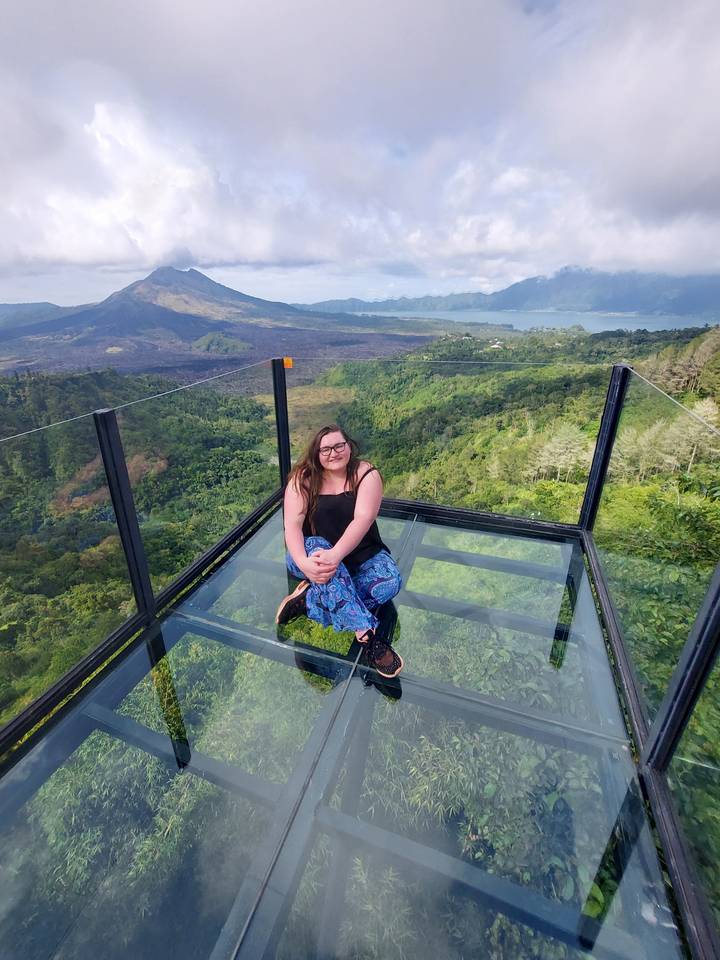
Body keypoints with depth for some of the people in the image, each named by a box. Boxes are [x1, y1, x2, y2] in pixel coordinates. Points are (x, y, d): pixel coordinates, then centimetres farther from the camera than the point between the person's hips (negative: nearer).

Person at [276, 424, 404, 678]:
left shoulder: (366, 474, -11)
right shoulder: (303, 479, -8)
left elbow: (363, 519, -25)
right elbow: (292, 524, -19)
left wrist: (335, 555, -40)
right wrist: (303, 562, -38)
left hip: (359, 554, 1)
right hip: (315, 551, 0)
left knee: (390, 582, -27)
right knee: (316, 546, -37)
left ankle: (310, 598, -21)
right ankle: (366, 635, -39)